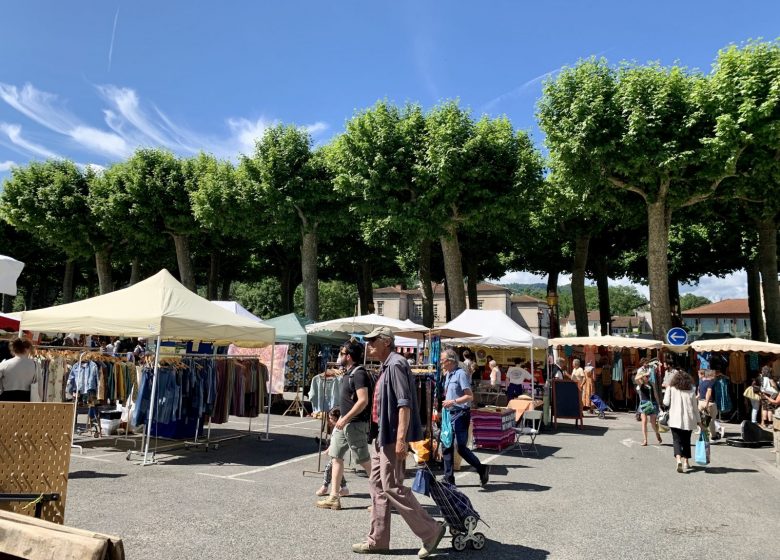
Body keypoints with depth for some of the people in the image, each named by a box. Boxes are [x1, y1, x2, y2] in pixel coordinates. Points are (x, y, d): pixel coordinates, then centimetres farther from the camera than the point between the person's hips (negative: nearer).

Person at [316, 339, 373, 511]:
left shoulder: (358, 374, -18)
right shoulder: (348, 373, 12)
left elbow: (363, 401, -26)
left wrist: (345, 419, -24)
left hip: (355, 424, -10)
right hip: (344, 422, 10)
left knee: (364, 461, -1)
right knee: (336, 456, 10)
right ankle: (334, 498, 17)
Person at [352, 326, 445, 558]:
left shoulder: (396, 365, -16)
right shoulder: (385, 366, 16)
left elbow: (404, 404, -22)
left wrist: (401, 439, -26)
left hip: (392, 437, -10)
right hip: (382, 436, 10)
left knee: (393, 488, -6)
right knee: (377, 486, 12)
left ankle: (431, 531, 6)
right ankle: (378, 540, 21)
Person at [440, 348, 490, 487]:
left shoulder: (460, 374, -13)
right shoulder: (447, 375, 13)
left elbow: (470, 396, -19)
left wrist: (453, 401, -27)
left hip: (461, 414, -9)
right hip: (450, 414, 9)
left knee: (461, 447, -8)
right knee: (447, 446, 8)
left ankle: (482, 469, 11)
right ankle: (449, 478, 15)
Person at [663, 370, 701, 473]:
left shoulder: (671, 388, -2)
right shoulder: (691, 390, 4)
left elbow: (666, 403, -5)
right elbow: (695, 407, 6)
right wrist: (698, 420, 12)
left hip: (675, 419, -2)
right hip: (688, 419, 2)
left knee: (677, 440, -3)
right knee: (686, 440, 17)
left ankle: (678, 460, -24)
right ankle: (686, 461, 21)